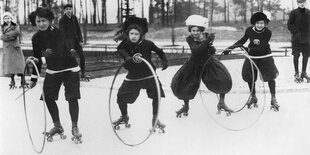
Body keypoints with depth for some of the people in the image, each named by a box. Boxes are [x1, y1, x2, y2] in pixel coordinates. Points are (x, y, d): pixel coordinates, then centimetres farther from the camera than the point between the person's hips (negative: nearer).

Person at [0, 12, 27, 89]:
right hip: (7, 48, 1)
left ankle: (23, 81, -4)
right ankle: (12, 81, 12)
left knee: (19, 64, -8)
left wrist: (7, 34, -14)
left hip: (16, 48, -1)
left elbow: (17, 32, -17)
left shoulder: (16, 26, 5)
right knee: (9, 65, 0)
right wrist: (12, 36, -14)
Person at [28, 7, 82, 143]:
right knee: (48, 97, 1)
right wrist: (34, 78, 8)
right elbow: (38, 58, 5)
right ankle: (57, 126, 19)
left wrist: (41, 60, -48)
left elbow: (58, 54, -36)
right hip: (52, 71, 6)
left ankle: (75, 128, 3)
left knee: (72, 98, -11)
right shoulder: (36, 38, -6)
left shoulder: (57, 33, -24)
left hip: (69, 69, -5)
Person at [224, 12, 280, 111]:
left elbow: (263, 47, -27)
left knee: (271, 76, -10)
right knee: (249, 77, 7)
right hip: (252, 57, 3)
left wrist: (250, 49, -38)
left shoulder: (267, 32, -19)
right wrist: (231, 47, 0)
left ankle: (273, 99, 2)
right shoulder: (249, 30, -12)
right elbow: (242, 41, 3)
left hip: (265, 56, -3)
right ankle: (253, 97, 28)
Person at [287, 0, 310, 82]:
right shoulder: (294, 13, -4)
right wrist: (295, 33, -12)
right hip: (296, 39, -3)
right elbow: (289, 24, -3)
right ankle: (296, 74, 10)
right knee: (296, 56, 0)